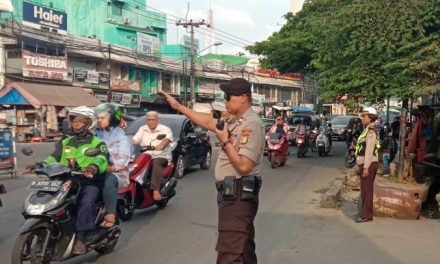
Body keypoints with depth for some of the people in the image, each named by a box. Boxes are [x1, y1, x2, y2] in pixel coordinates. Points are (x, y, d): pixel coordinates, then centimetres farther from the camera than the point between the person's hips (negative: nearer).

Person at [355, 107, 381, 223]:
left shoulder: (371, 131, -14)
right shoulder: (368, 130, 17)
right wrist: (361, 166, 21)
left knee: (367, 190, -6)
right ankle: (366, 214, 20)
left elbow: (369, 150, -20)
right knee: (365, 190, 13)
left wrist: (366, 167, -22)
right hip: (365, 164, 10)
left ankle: (366, 215, -2)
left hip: (368, 164, -10)